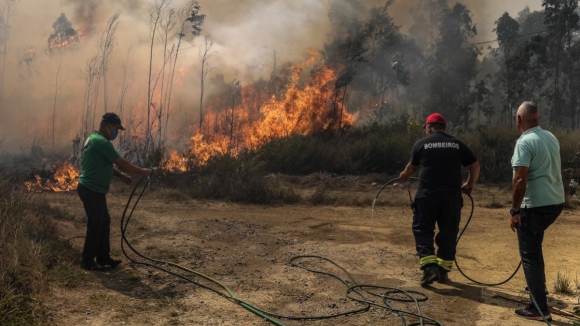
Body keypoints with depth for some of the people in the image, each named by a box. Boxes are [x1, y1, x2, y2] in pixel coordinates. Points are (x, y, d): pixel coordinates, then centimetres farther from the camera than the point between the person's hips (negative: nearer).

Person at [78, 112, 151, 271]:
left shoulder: (95, 139, 14)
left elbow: (107, 164, 21)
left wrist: (121, 175, 12)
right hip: (91, 190, -11)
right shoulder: (101, 142, -20)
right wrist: (141, 171, -6)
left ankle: (103, 257, 23)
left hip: (93, 190, 11)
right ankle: (87, 261, 8)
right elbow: (121, 163, -17)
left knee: (104, 223, 15)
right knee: (95, 226, -2)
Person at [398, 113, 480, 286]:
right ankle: (443, 271, 18)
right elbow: (475, 166, 11)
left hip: (427, 195, -2)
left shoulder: (421, 143, 5)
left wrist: (405, 175, 40)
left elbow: (412, 167, 18)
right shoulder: (457, 144, 11)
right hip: (452, 195, 2)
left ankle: (429, 267, -5)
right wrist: (470, 184, 26)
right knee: (448, 233, 12)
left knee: (423, 231, 8)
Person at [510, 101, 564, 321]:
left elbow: (520, 180, -23)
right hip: (556, 202, 9)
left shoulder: (525, 142, -18)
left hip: (536, 206, -9)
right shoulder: (551, 138, 9)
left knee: (530, 256, 1)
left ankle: (539, 309, 5)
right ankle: (538, 285, 36)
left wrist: (514, 210, -17)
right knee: (534, 248, 29)